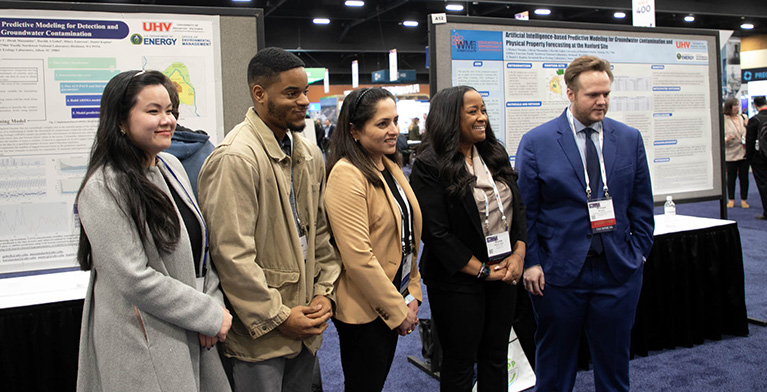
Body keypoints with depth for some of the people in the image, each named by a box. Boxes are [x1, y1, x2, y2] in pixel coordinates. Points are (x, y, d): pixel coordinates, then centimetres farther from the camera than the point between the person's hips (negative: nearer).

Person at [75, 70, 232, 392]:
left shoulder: (171, 166, 5)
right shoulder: (104, 189, -19)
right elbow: (134, 280, -22)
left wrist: (213, 303, -3)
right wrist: (210, 315, -16)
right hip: (143, 346, -7)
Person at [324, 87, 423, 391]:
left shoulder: (391, 167, 7)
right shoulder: (347, 174, -21)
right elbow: (357, 257, -24)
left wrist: (412, 293, 6)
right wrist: (398, 310, -16)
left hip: (394, 303, 8)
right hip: (364, 311, -8)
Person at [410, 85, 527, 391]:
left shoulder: (494, 155, 8)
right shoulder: (430, 166, -13)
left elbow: (518, 208, 11)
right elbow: (437, 234, -16)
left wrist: (518, 254, -4)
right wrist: (482, 271, -14)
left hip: (504, 274, 6)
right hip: (458, 281, -6)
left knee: (496, 359, 17)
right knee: (460, 366, 9)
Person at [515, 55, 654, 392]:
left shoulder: (630, 139, 5)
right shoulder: (536, 142, -5)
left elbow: (642, 204, 10)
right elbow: (526, 210, -4)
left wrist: (638, 251, 3)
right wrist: (531, 263, -8)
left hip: (618, 270, 3)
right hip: (559, 272, -2)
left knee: (614, 360, 15)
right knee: (554, 363, 13)